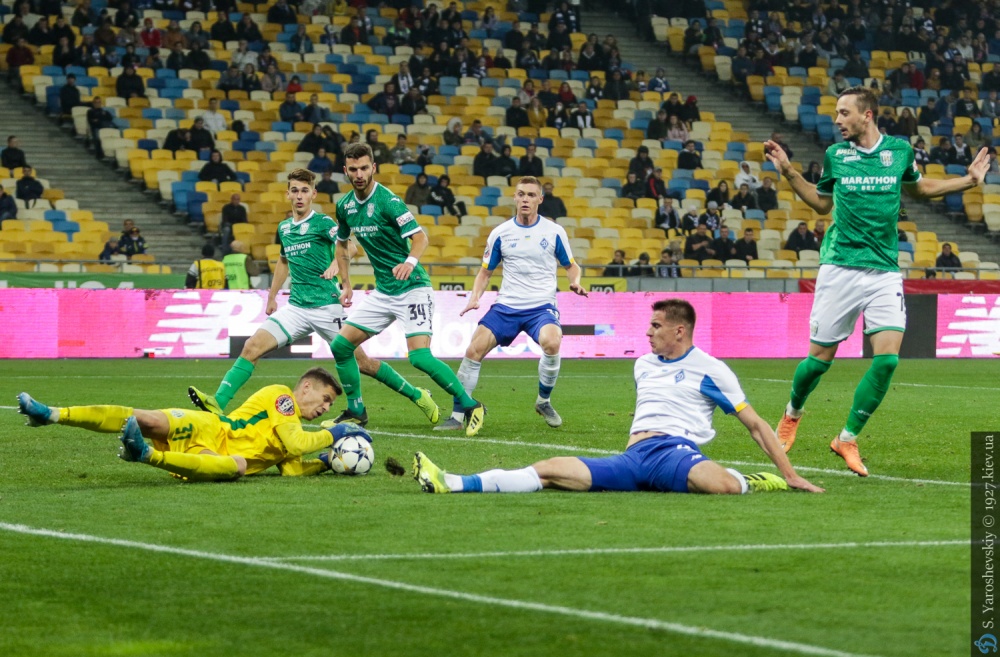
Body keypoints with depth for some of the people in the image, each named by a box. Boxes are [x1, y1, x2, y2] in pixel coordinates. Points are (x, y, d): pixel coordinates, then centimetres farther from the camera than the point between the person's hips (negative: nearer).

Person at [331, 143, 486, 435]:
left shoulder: (388, 201, -17)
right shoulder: (345, 205, 5)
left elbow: (420, 237, -24)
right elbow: (341, 243, 22)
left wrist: (410, 261, -44)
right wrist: (346, 284, 14)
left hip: (412, 289, -7)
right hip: (383, 292, 7)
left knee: (419, 356, -21)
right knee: (341, 345, 2)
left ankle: (470, 406, -8)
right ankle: (356, 411, 17)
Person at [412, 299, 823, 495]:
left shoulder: (709, 369, 5)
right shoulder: (643, 366, 24)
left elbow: (754, 424, 6)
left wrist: (790, 475, 1)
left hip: (676, 450, -5)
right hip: (633, 457, 5)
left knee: (725, 484, -42)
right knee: (551, 470, -13)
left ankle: (755, 482, -6)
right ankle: (450, 484, -22)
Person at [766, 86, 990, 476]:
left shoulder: (900, 150, 4)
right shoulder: (835, 155, 3)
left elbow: (919, 188, 23)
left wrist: (968, 181, 14)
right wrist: (788, 173, 8)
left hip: (884, 271, 1)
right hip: (840, 268, -1)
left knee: (887, 358, -12)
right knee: (820, 358, 2)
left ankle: (848, 438, 1)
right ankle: (793, 412, 33)